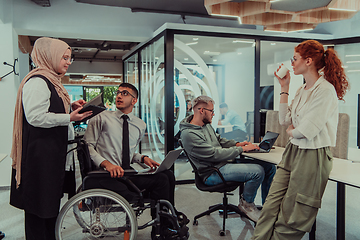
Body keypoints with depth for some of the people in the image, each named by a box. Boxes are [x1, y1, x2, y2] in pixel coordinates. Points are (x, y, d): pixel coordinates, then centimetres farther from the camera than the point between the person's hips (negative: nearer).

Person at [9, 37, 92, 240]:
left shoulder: (51, 81, 17)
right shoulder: (37, 82, -16)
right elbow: (35, 116, -24)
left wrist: (71, 106, 9)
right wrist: (69, 117, -24)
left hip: (53, 151, 11)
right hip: (40, 153, -11)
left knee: (52, 199, 18)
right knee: (39, 204, 1)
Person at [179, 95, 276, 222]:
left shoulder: (206, 125, 12)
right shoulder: (189, 134, -19)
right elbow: (214, 155, -21)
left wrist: (237, 144, 5)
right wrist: (241, 149, -15)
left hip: (224, 163, 10)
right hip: (212, 173, -9)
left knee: (270, 167, 0)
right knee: (257, 171, -26)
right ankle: (246, 204, 0)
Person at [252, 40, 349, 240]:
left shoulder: (325, 90, -15)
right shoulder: (302, 90, 11)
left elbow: (305, 131, -20)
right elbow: (284, 120, 11)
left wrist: (291, 131, 2)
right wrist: (284, 88, 10)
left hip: (313, 156, -8)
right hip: (293, 151, 8)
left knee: (292, 217, 5)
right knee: (272, 205, 3)